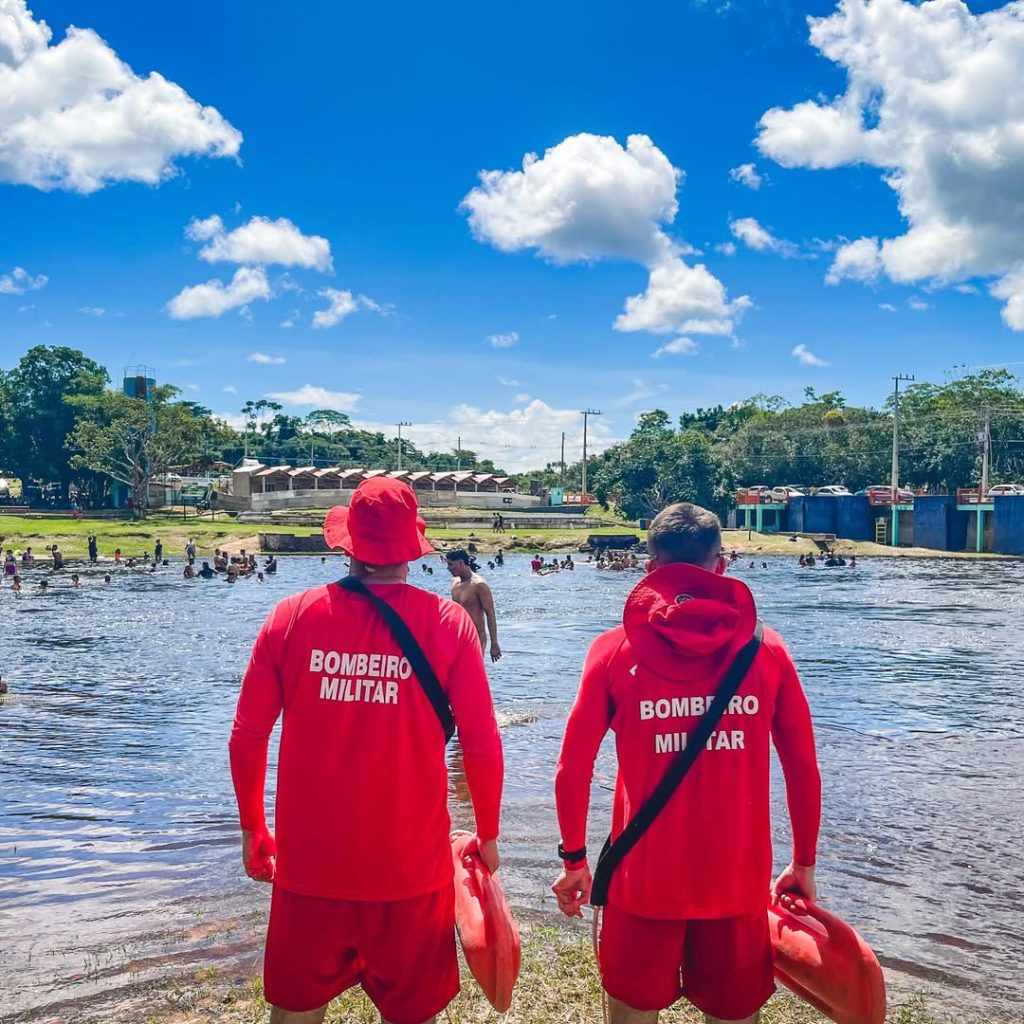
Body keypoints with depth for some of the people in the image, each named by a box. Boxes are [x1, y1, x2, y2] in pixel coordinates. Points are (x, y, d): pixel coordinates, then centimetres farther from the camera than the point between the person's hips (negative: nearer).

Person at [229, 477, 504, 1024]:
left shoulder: (292, 616, -7)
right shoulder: (448, 622, -10)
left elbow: (247, 736, -2)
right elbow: (482, 745, -9)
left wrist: (252, 829, 13)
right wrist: (488, 835, 7)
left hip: (310, 858, 2)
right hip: (411, 862, -1)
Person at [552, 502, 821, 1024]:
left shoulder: (616, 649, -6)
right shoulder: (766, 648, -3)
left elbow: (572, 770, -6)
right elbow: (804, 769, 0)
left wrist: (573, 859, 7)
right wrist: (804, 863, 12)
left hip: (644, 876, -1)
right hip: (739, 875, 1)